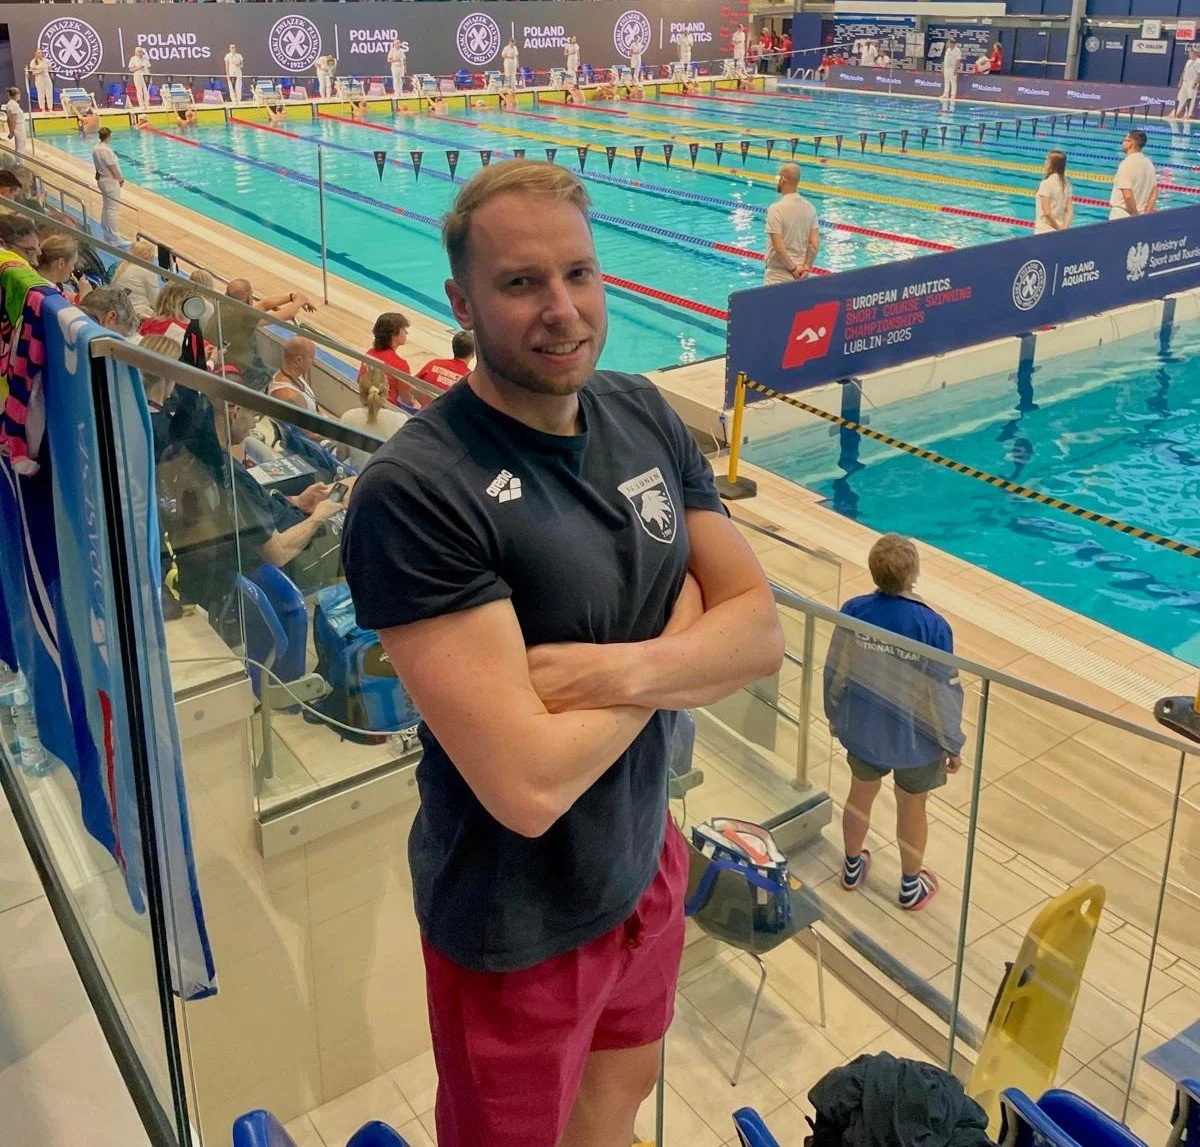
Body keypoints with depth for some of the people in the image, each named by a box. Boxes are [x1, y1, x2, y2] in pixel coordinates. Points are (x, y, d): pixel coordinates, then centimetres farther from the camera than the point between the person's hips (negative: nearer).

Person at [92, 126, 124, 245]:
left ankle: (106, 234, 28)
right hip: (111, 181, -10)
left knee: (106, 206, 19)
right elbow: (113, 168, -20)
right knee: (113, 209, -6)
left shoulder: (95, 148, 5)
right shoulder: (106, 150, -23)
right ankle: (114, 238, -4)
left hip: (102, 180, 10)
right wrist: (121, 179, -6)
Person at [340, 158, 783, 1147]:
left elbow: (760, 632, -5)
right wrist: (677, 642, -17)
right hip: (520, 927, -6)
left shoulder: (644, 414, -5)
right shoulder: (415, 492, -27)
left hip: (645, 860, 6)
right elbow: (528, 785, -32)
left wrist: (618, 668, -25)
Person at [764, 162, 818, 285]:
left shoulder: (776, 209, -17)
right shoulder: (809, 207, 3)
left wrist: (793, 269, -12)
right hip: (800, 276, 6)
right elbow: (815, 243, 0)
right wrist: (807, 266, 0)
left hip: (778, 276, -6)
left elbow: (778, 247, -20)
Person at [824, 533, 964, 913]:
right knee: (911, 808, 19)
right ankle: (911, 887, 39)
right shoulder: (932, 626, -27)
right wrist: (952, 745, -2)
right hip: (914, 739, -3)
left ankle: (852, 868, 47)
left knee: (860, 795, 26)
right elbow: (944, 693, -18)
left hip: (863, 730, 3)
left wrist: (834, 716, 14)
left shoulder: (853, 611, -18)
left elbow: (835, 672, -5)